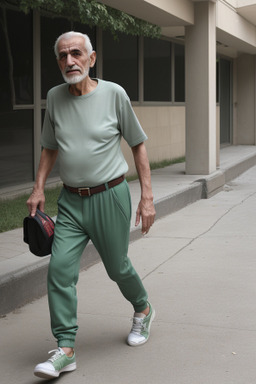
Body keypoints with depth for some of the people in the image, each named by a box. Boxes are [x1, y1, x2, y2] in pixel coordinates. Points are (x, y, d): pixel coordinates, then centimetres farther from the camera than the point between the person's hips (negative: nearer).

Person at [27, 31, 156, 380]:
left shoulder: (113, 94, -7)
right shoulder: (55, 97, 3)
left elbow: (138, 144, 0)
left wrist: (147, 197, -4)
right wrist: (39, 189, 5)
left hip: (110, 197, -3)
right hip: (71, 201, 3)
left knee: (117, 267, 10)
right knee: (60, 269, -9)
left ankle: (143, 310, 41)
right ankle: (65, 349, -2)